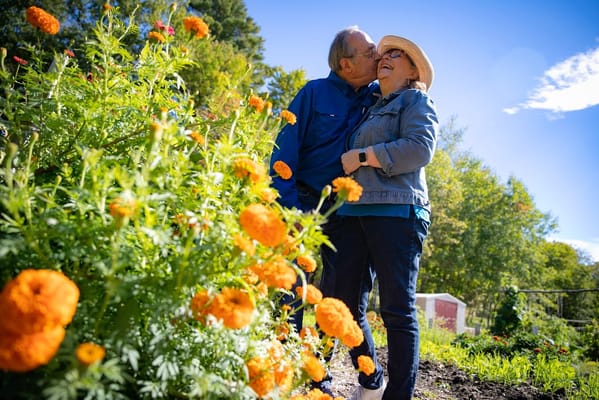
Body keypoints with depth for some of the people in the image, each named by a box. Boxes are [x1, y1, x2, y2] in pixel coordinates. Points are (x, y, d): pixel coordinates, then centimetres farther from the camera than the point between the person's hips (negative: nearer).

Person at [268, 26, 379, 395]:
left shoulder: (378, 97, 8)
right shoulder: (315, 93, -3)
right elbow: (286, 150, -7)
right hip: (305, 202, -4)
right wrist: (289, 206, -15)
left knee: (340, 289, 7)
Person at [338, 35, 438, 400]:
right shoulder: (370, 111, 30)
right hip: (355, 211, 7)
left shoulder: (417, 100, 11)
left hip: (397, 210, -7)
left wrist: (362, 156, -6)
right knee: (344, 300, 4)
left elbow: (421, 148, -9)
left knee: (397, 310, -6)